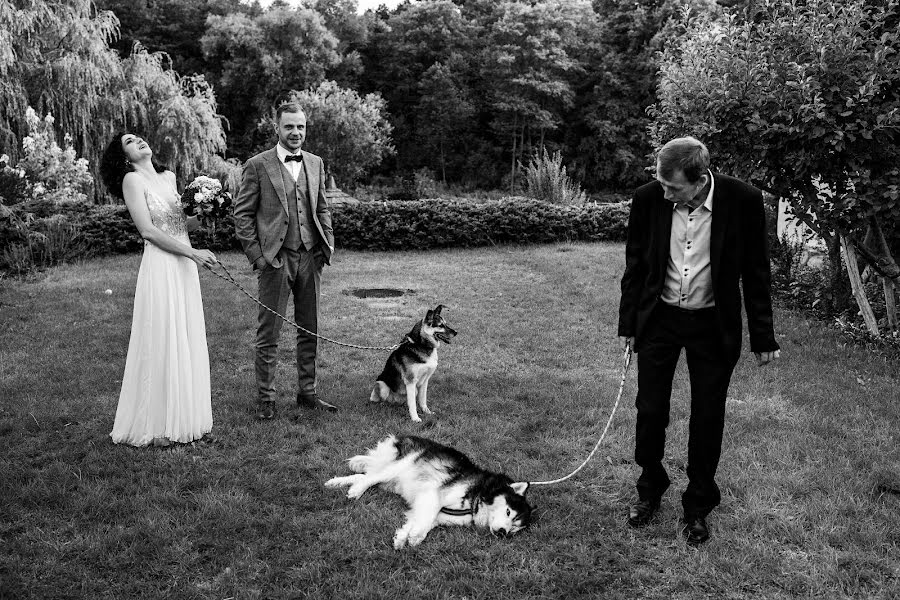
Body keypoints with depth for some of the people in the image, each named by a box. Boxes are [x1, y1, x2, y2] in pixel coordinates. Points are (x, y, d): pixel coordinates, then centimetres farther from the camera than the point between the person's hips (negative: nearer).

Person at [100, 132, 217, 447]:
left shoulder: (169, 176, 15)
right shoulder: (132, 179, -4)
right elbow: (148, 231, -13)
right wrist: (192, 252, -15)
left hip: (185, 266, 7)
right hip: (159, 267, -7)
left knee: (187, 342, 10)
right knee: (161, 343, -2)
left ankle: (184, 417, 21)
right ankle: (156, 424, 10)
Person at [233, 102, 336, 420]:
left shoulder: (315, 163, 12)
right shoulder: (257, 166, -3)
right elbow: (242, 213, -3)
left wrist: (328, 242, 6)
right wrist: (256, 255, -9)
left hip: (310, 257, 5)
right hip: (275, 259, -5)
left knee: (310, 330, 11)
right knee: (269, 333, 2)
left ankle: (307, 392, 23)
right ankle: (265, 398, 12)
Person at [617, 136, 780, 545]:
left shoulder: (743, 201, -16)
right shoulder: (648, 198, -12)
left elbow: (755, 273, -6)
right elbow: (635, 264, 1)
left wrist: (763, 337, -3)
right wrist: (628, 323, 4)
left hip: (713, 325, -1)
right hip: (659, 319, 1)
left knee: (707, 419, 7)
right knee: (650, 411, 6)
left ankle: (697, 506, 26)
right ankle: (650, 491, 30)